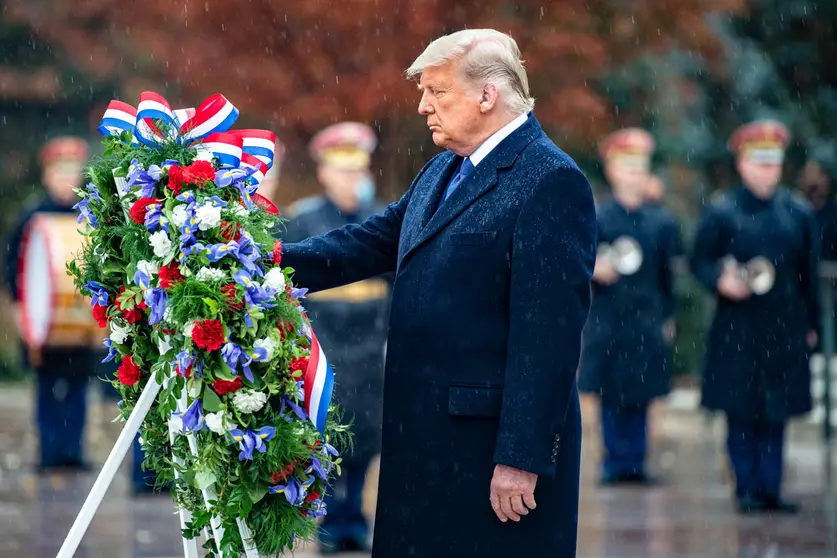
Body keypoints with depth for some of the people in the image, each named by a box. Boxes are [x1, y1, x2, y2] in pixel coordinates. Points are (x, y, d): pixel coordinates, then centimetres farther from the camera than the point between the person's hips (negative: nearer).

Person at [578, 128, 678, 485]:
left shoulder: (660, 222, 9)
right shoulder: (597, 218, 0)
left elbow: (666, 274, 13)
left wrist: (668, 317, 13)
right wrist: (594, 269, -23)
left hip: (647, 321, 2)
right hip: (608, 319, -2)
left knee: (640, 398, 4)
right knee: (611, 396, 0)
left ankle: (636, 463, 11)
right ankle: (616, 463, 8)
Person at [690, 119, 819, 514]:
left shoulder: (798, 213, 8)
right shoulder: (720, 212, -1)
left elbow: (809, 273, 12)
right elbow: (700, 262, 2)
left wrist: (811, 325, 13)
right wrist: (721, 281, -18)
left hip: (785, 330, 2)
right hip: (737, 330, -2)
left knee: (776, 414, 3)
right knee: (741, 412, 0)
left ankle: (770, 489, 9)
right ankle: (748, 488, 8)